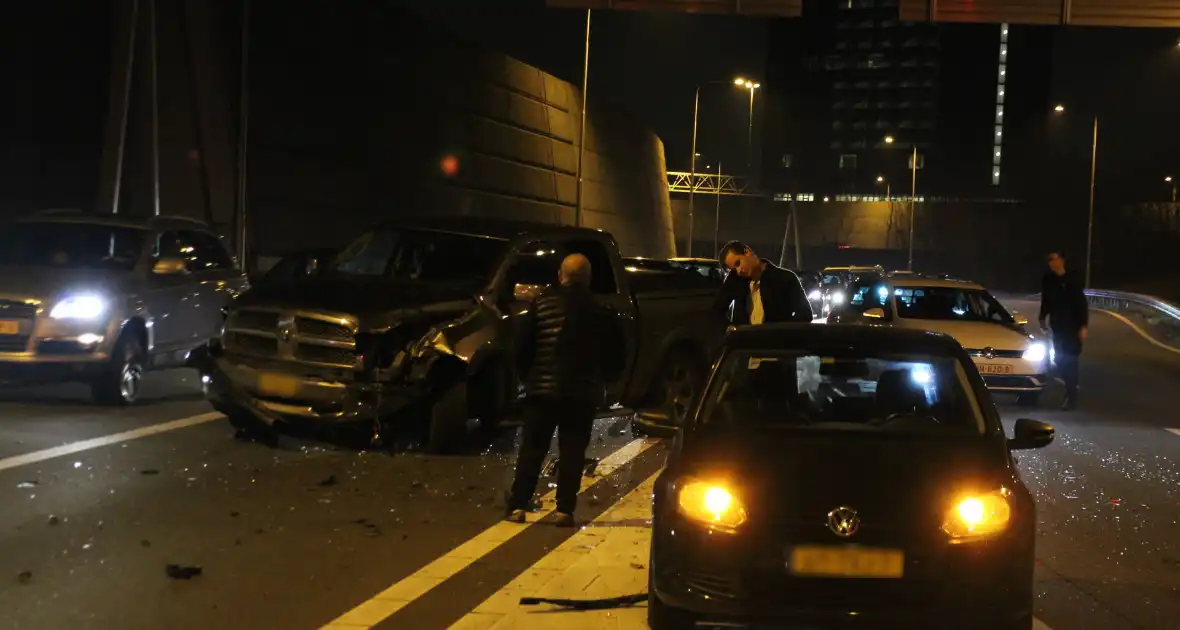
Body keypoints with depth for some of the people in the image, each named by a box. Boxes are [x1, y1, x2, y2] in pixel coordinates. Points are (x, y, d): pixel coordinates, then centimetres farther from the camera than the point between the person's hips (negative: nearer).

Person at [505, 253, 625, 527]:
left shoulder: (542, 303, 0)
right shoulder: (601, 311, 3)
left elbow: (523, 344, -1)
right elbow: (616, 354, 7)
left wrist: (528, 375, 13)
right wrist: (602, 381, 20)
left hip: (543, 388, 0)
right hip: (584, 392, 0)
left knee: (532, 449, 6)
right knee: (572, 452, 5)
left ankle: (517, 506, 3)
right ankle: (565, 510, 0)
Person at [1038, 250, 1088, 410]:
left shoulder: (1072, 280, -13)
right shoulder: (1048, 280, 1)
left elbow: (1082, 304, -11)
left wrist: (1083, 326, -15)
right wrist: (1042, 320, 14)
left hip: (1073, 327, -5)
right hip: (1057, 326, 5)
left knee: (1069, 361, -8)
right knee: (1060, 360, 9)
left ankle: (1072, 397, -4)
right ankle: (1071, 389, 29)